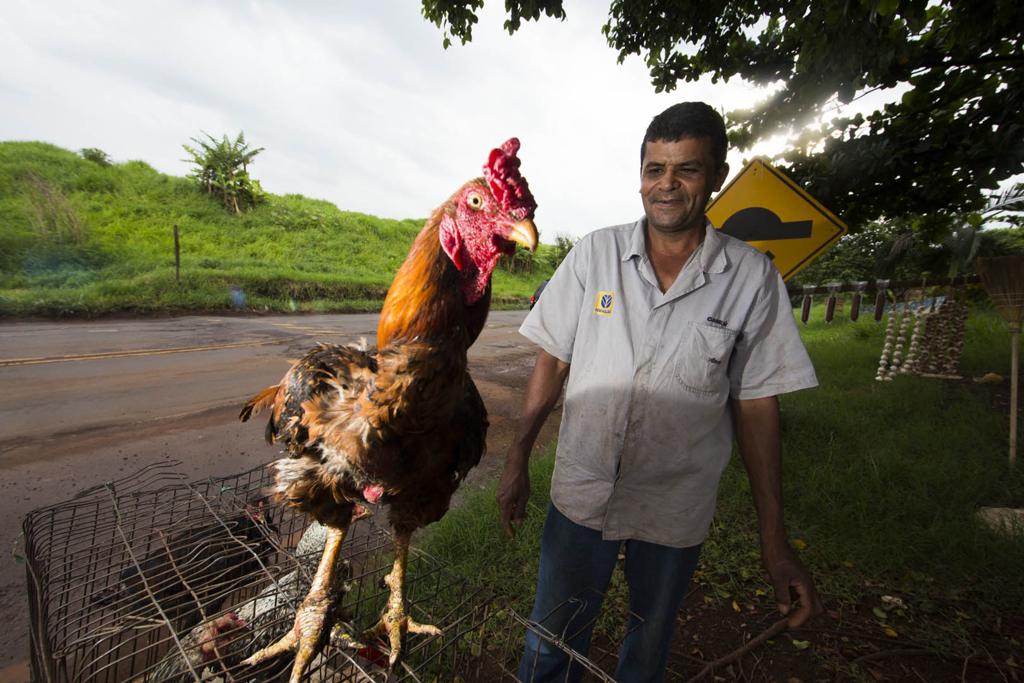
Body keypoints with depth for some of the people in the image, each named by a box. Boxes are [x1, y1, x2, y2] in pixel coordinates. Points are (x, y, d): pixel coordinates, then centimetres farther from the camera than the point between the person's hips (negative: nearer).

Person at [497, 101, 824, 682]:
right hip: (581, 491, 1)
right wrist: (518, 461, -2)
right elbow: (553, 361, -3)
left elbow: (756, 405, -3)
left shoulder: (752, 277, -8)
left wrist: (775, 540, -2)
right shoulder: (594, 253, -7)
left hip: (676, 509, 0)